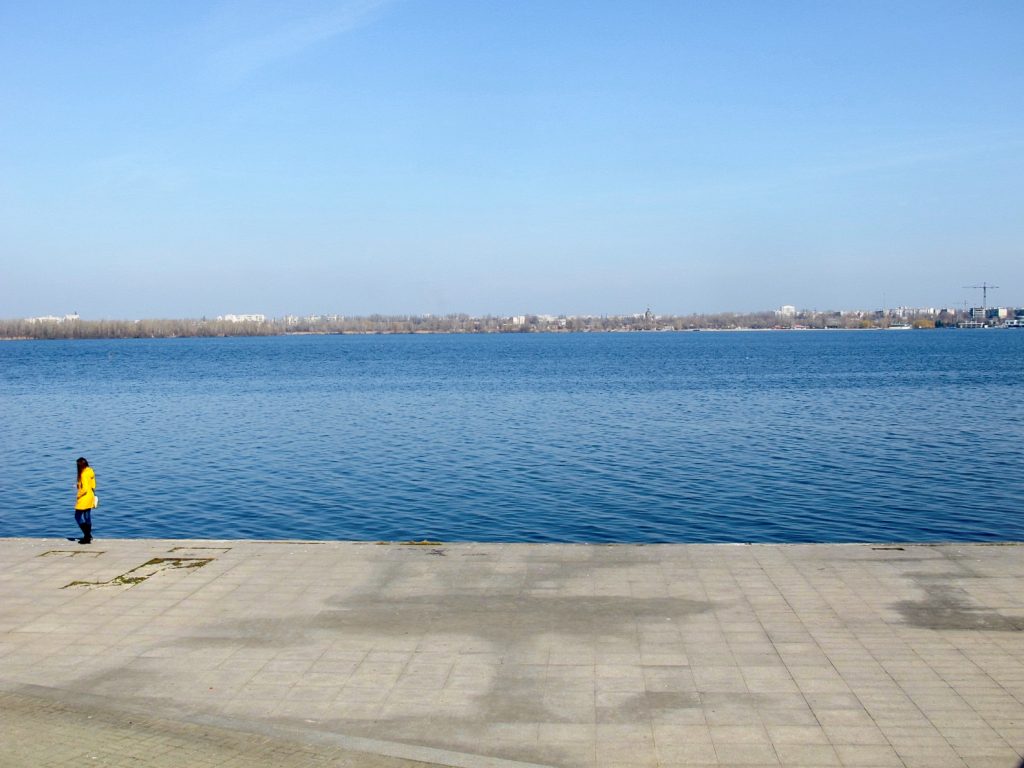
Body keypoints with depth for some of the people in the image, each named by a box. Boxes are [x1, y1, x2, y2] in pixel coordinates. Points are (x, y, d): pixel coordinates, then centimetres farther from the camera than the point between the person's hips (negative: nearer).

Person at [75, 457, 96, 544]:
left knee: (78, 516, 0)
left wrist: (78, 497, -10)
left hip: (84, 497, -9)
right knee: (87, 517, 15)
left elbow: (85, 489, -23)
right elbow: (93, 485, 12)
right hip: (90, 497, 9)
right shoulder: (90, 471, 6)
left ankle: (87, 535, -5)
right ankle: (88, 536, 21)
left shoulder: (84, 474, -21)